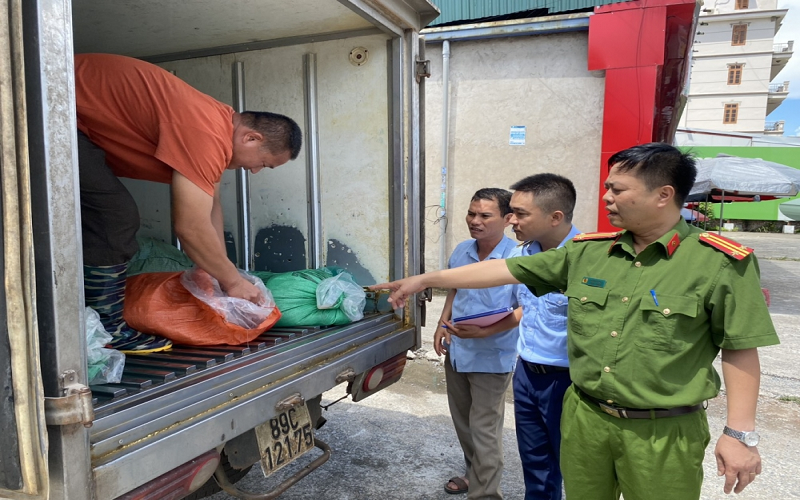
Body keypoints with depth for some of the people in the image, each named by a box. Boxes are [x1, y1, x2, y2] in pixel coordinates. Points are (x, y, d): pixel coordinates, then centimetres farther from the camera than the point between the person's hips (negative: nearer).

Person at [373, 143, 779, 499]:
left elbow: (740, 349, -6)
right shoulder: (588, 252, 1)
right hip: (584, 418, 4)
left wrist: (741, 432, -9)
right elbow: (506, 270, 1)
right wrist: (425, 280, 1)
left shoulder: (721, 263, -11)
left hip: (664, 433, -4)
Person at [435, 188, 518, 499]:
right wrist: (443, 325, 3)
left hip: (490, 358, -7)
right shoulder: (462, 251, 0)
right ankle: (474, 475, 45)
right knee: (463, 422, 23)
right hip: (456, 351, 7)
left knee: (484, 430, 2)